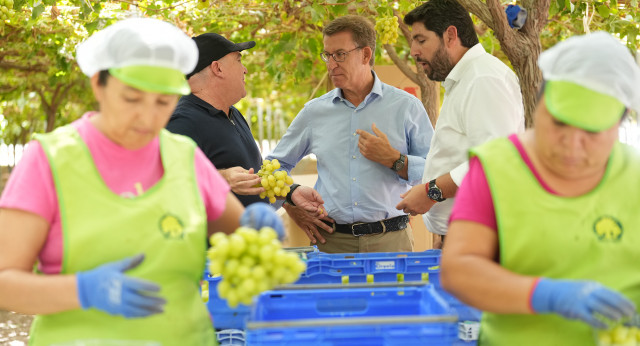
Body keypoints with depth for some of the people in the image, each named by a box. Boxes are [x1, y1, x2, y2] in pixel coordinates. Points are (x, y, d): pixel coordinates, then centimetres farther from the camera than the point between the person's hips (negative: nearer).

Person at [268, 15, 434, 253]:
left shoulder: (406, 106, 4)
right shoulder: (315, 112, 10)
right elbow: (276, 164, 21)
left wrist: (393, 159, -12)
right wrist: (294, 210, 10)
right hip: (331, 240, 2)